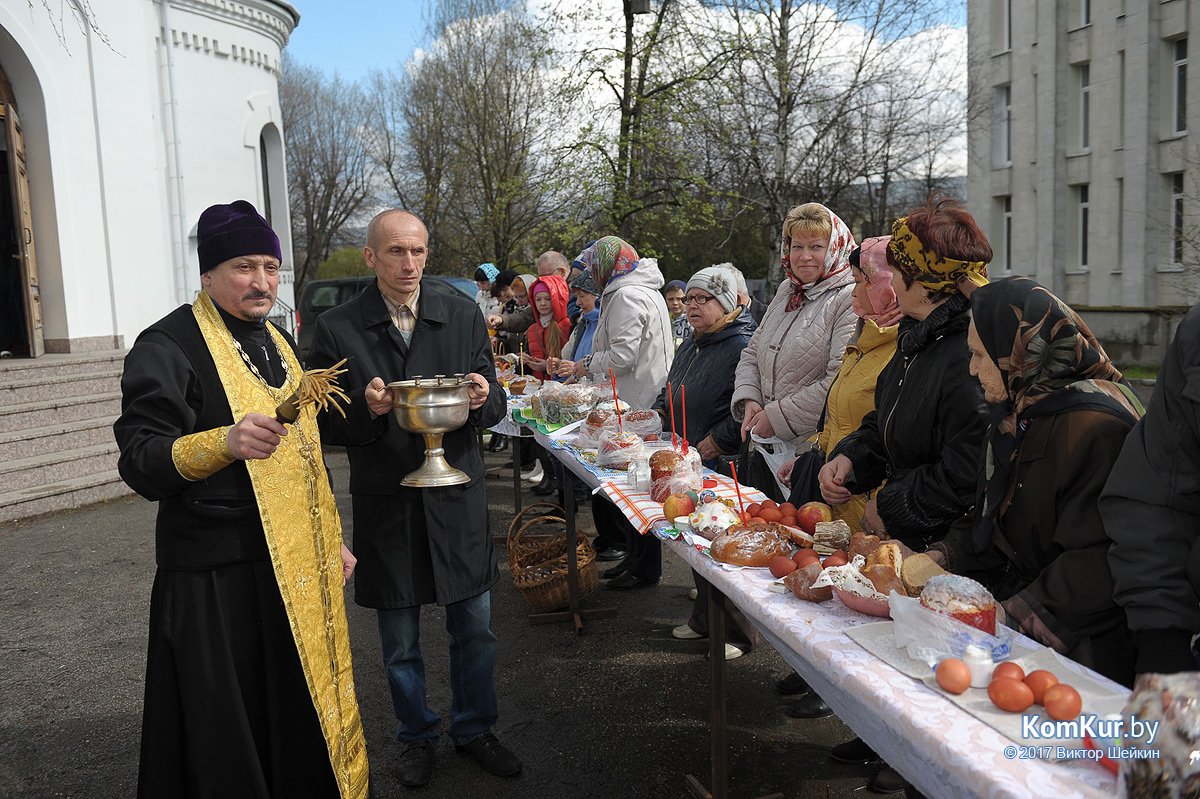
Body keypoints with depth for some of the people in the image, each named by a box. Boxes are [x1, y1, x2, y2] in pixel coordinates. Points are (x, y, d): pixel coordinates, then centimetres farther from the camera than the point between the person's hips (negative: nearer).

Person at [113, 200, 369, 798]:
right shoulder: (167, 346, -9)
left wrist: (331, 539, 20)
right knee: (231, 734, 2)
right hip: (216, 579, -6)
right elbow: (141, 463, -16)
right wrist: (224, 442, -33)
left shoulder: (277, 342, 14)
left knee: (305, 711, 14)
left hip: (299, 566, 7)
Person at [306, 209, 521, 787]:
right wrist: (368, 409, -22)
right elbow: (327, 425, -3)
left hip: (458, 495, 2)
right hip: (385, 502, -1)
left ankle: (474, 729, 35)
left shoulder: (462, 317, 3)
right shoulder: (336, 329, -4)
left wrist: (483, 398, -17)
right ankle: (416, 736, 35)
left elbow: (495, 407, 6)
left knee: (474, 629, 12)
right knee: (399, 641, 13)